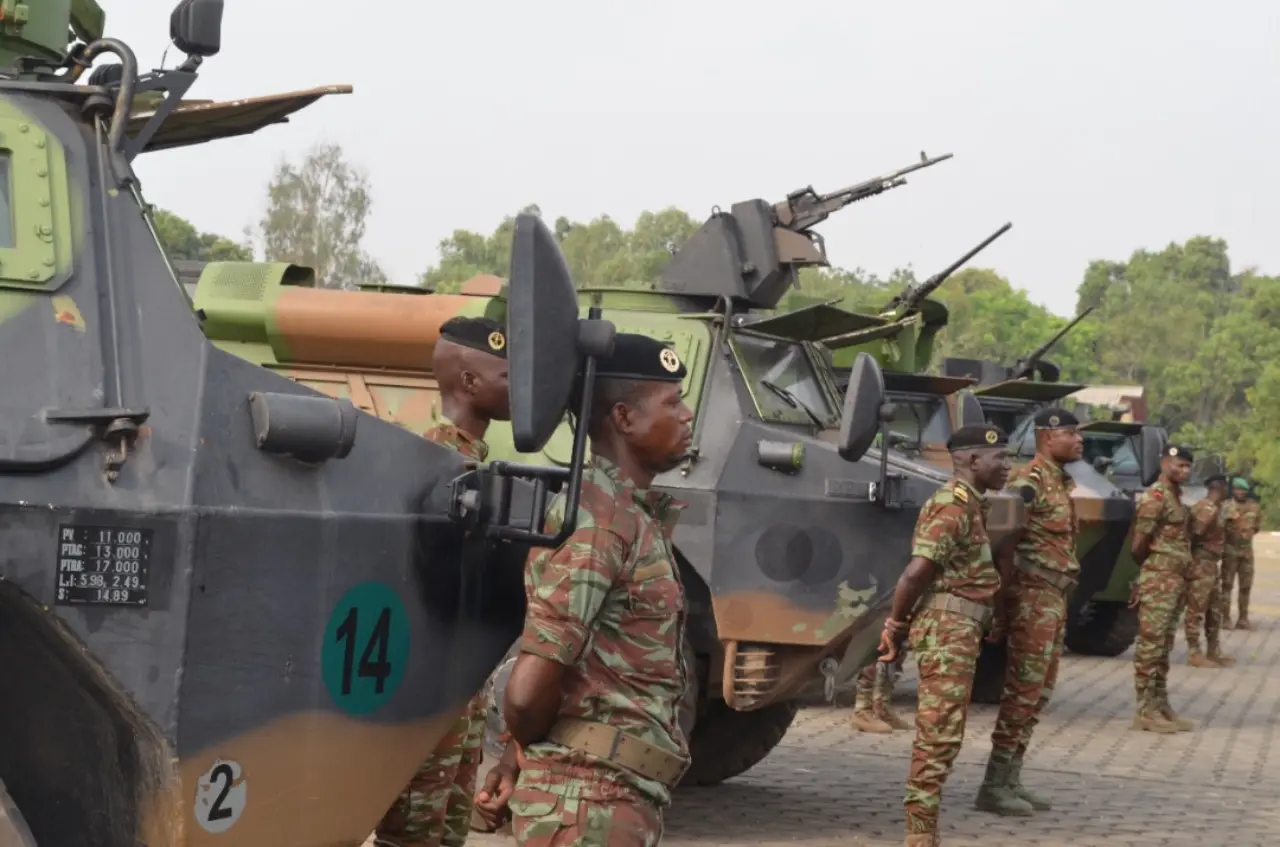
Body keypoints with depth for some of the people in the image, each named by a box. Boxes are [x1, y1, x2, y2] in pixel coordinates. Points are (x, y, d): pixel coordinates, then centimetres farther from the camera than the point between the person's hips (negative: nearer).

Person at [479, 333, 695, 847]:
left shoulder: (635, 517, 13)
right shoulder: (598, 521, -17)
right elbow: (527, 693, -22)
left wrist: (520, 757, 10)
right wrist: (528, 750, -3)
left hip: (621, 800, 9)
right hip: (589, 803, -9)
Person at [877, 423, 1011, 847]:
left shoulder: (969, 503, 17)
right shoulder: (955, 505, -16)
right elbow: (917, 572, -22)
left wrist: (900, 625, 13)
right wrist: (895, 625, -12)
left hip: (958, 631, 10)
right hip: (948, 628, -10)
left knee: (937, 735, 13)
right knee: (940, 735, -7)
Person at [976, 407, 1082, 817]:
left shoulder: (1060, 483, 16)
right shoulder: (1029, 481, -13)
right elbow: (1005, 546, -16)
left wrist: (1062, 599, 15)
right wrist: (1003, 609, -19)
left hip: (1056, 599, 10)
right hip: (1033, 598, -10)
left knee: (1039, 691, 12)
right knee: (1023, 691, -7)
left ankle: (1010, 780, 18)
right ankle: (993, 786, -1)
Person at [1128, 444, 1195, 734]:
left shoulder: (1176, 497, 16)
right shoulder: (1155, 497, -13)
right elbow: (1139, 547, -13)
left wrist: (1181, 579, 9)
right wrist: (1154, 568, 5)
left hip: (1175, 582, 9)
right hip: (1158, 582, -9)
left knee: (1163, 648, 13)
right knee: (1150, 646, -6)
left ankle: (1160, 705, 18)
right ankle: (1145, 710, -4)